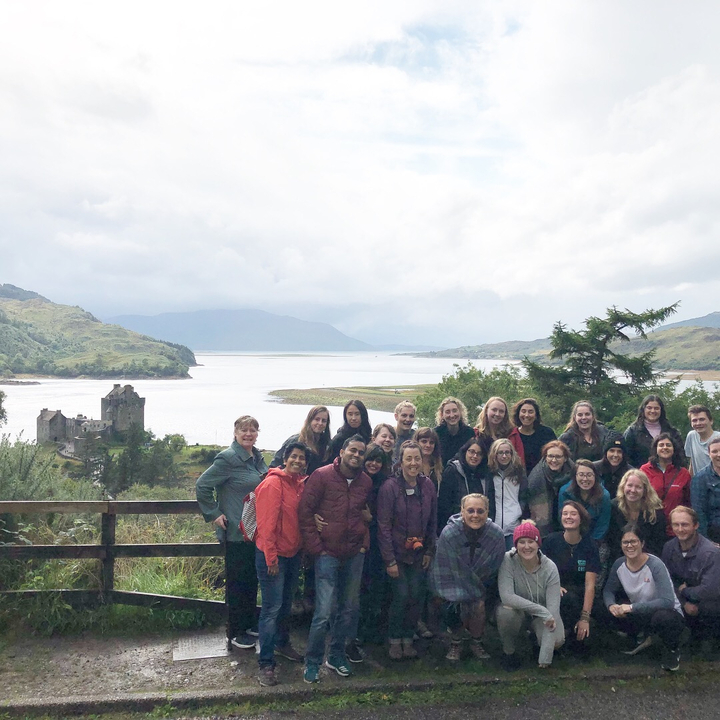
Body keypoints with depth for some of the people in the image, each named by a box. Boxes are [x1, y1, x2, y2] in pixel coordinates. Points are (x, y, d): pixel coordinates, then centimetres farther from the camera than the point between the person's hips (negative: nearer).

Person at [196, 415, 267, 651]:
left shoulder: (257, 457, 8)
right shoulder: (228, 458, -16)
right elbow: (202, 485, -16)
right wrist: (214, 514, -15)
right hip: (236, 532, -7)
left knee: (252, 579, 17)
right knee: (237, 581, 4)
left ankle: (250, 624, 32)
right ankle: (235, 634, 17)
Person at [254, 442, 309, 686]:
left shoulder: (301, 483, 5)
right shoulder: (273, 483, -18)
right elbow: (266, 524, -19)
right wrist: (271, 556, -19)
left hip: (293, 553, 8)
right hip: (273, 556, -8)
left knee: (286, 604, 22)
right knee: (272, 608, -3)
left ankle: (282, 643, 41)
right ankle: (266, 664, 7)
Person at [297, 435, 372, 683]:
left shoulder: (366, 482, 7)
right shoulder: (322, 476, -7)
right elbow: (305, 511, -8)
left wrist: (365, 542, 6)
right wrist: (316, 548, -10)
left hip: (355, 555, 5)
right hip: (328, 553, -5)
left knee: (350, 609, 12)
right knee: (325, 611, -7)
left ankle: (336, 655, 31)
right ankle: (312, 662, 13)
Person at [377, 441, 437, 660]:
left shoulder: (427, 485, 0)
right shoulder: (390, 486, -14)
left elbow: (433, 522, 8)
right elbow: (383, 526, -13)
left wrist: (429, 551, 4)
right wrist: (389, 560, -14)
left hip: (419, 553, 4)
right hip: (397, 553, -4)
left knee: (417, 596, 4)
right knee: (401, 596, -6)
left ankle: (408, 638, 24)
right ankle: (395, 640, 16)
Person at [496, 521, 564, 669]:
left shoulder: (550, 568, -22)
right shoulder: (508, 560, -24)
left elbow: (553, 608, -26)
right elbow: (506, 596, -33)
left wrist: (545, 658, -30)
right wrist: (542, 610, -37)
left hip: (542, 614, 1)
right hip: (517, 609, -1)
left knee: (557, 640, -27)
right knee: (505, 611, -34)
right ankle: (508, 652, -6)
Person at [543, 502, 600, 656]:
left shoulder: (589, 546, -8)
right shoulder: (552, 540, -6)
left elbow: (590, 584, -14)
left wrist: (585, 617, -22)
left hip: (579, 595, 0)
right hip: (555, 592, 0)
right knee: (568, 598, -34)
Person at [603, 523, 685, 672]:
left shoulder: (655, 565, -25)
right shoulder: (619, 564, -9)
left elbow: (668, 601, -33)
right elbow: (608, 590, 0)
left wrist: (632, 608, -37)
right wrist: (611, 605, -25)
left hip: (668, 614, -4)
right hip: (641, 616, 5)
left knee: (662, 617, -38)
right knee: (615, 611, -23)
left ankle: (673, 649, -2)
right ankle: (640, 638, 10)